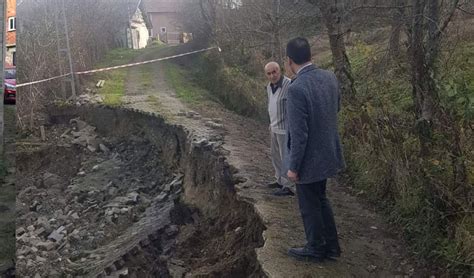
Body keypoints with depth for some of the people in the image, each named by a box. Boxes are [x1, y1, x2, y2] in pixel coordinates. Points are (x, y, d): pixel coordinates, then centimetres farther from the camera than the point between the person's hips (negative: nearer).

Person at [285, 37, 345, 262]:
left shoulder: (297, 88, -26)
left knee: (310, 206, 13)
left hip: (309, 159, -8)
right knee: (320, 199, 25)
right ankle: (331, 246, 36)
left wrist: (293, 167, -14)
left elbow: (299, 134, -24)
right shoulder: (330, 77, -3)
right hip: (328, 152, 8)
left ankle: (316, 249, 31)